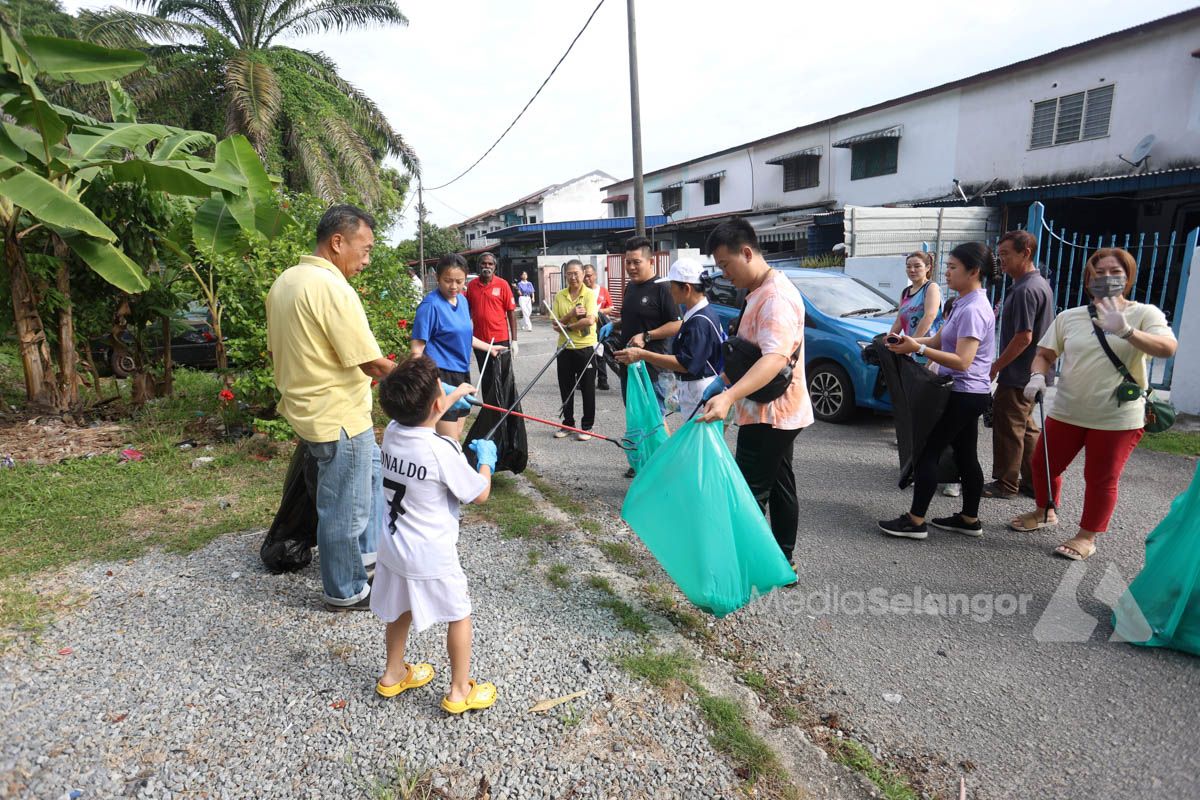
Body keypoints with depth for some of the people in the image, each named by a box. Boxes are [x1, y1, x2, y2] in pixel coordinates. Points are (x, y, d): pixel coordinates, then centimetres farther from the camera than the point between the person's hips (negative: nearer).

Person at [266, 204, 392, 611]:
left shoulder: (284, 281, 8)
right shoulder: (333, 288, -23)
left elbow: (275, 349, 16)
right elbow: (372, 364, -24)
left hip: (307, 407, 10)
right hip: (339, 418, -10)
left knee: (372, 472, 27)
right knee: (345, 508, 5)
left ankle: (367, 552, 39)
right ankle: (346, 592, 23)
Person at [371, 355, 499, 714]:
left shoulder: (392, 432, -7)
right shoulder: (443, 451, -26)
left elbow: (420, 420, 18)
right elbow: (480, 494, -13)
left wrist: (456, 396, 30)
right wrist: (487, 460, 4)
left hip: (393, 549, 7)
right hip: (432, 557, -6)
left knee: (401, 610, 27)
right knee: (459, 615, 14)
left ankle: (393, 675, 46)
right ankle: (460, 692, 27)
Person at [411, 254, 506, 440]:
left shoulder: (463, 301, 9)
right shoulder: (430, 305, -14)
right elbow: (417, 348, -16)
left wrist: (489, 347, 35)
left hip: (462, 373, 8)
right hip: (442, 376, -8)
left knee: (457, 435, 15)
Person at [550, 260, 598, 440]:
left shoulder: (589, 294, -6)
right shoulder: (560, 296, 5)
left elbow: (590, 320, -19)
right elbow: (556, 323, 1)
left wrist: (567, 327, -14)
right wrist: (571, 314, -16)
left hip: (586, 347, -4)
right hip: (565, 347, 4)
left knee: (587, 388, 5)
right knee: (566, 388, 12)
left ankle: (587, 426, 17)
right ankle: (568, 424, 27)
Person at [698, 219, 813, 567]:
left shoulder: (776, 296, -21)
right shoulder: (760, 292, 13)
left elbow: (775, 358, -35)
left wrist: (729, 397, -46)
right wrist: (724, 382, 16)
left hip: (770, 414, -11)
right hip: (777, 412, 11)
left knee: (747, 492, -7)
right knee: (779, 487, 17)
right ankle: (783, 562, 29)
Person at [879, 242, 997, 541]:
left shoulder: (973, 309, -20)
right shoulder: (964, 304, 12)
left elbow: (962, 361, -26)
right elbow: (938, 340, 13)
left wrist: (917, 348, -30)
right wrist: (907, 341, -3)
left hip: (963, 393, -10)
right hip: (967, 393, 10)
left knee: (927, 452, -5)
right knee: (966, 456, 15)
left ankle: (915, 521, 1)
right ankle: (969, 519, 25)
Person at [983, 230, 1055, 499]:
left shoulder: (1026, 290, -20)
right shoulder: (1040, 283, 13)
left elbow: (1023, 337, -24)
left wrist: (996, 366, -15)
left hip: (1016, 376, -10)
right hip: (1030, 374, 10)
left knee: (1008, 429, 1)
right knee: (1025, 427, 17)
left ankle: (1005, 484, 12)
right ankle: (1032, 481, 26)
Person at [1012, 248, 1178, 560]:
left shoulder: (1144, 314, -2)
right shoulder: (1069, 317, 5)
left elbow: (1168, 348, -18)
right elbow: (1045, 354, 7)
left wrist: (1127, 331, -35)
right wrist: (1037, 376, -14)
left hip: (1117, 418, -3)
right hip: (1067, 411, 3)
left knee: (1101, 479, 3)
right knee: (1044, 463, 11)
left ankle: (1087, 537, 19)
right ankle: (1044, 512, 36)